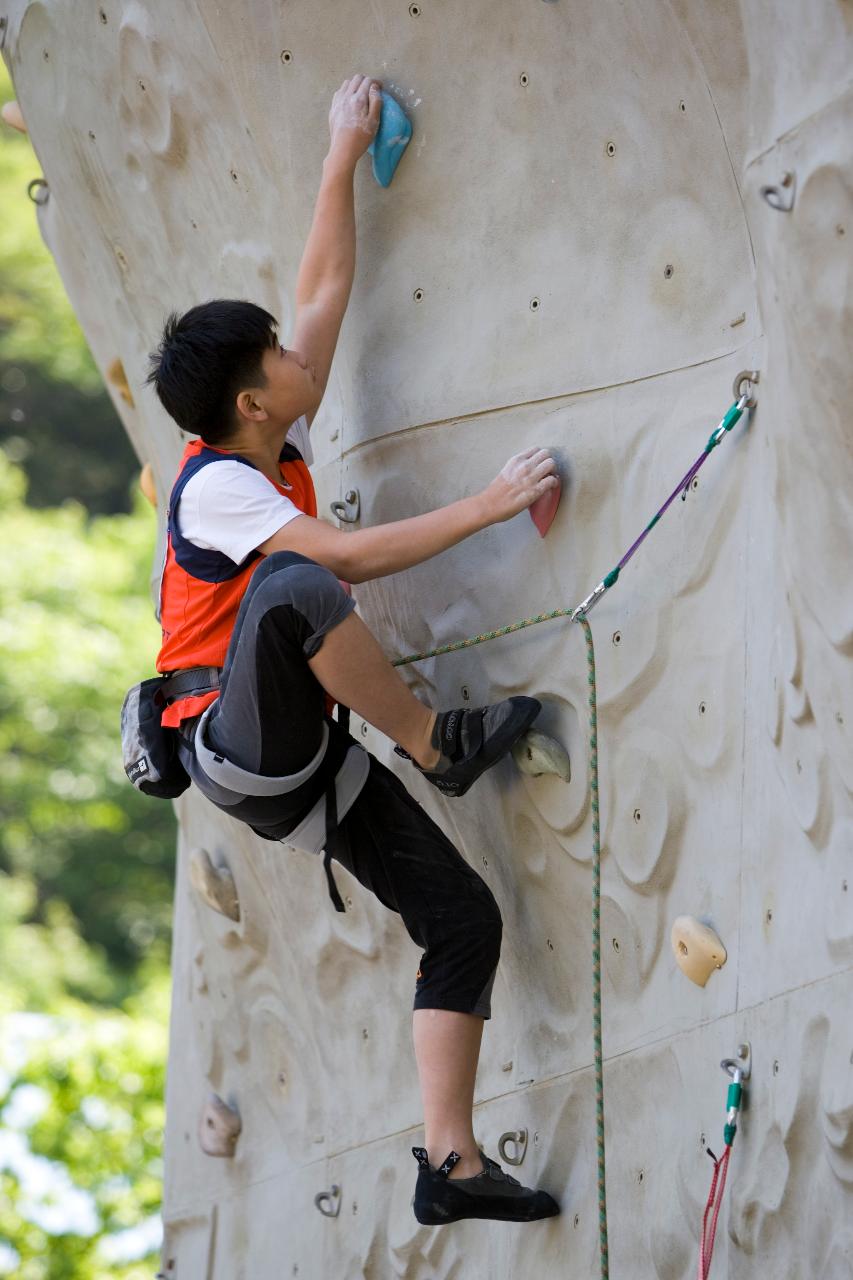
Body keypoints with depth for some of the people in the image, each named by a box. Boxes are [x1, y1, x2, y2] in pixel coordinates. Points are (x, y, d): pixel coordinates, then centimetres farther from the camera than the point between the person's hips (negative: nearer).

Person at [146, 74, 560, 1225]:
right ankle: (439, 744, -21)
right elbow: (343, 559, -23)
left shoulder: (280, 446, 11)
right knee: (289, 593, -39)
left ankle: (451, 1162, -4)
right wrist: (488, 505, -21)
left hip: (310, 764, 9)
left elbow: (325, 291, 15)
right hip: (238, 744, -9)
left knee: (465, 919, -1)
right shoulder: (214, 484, -12)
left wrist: (345, 155, 17)